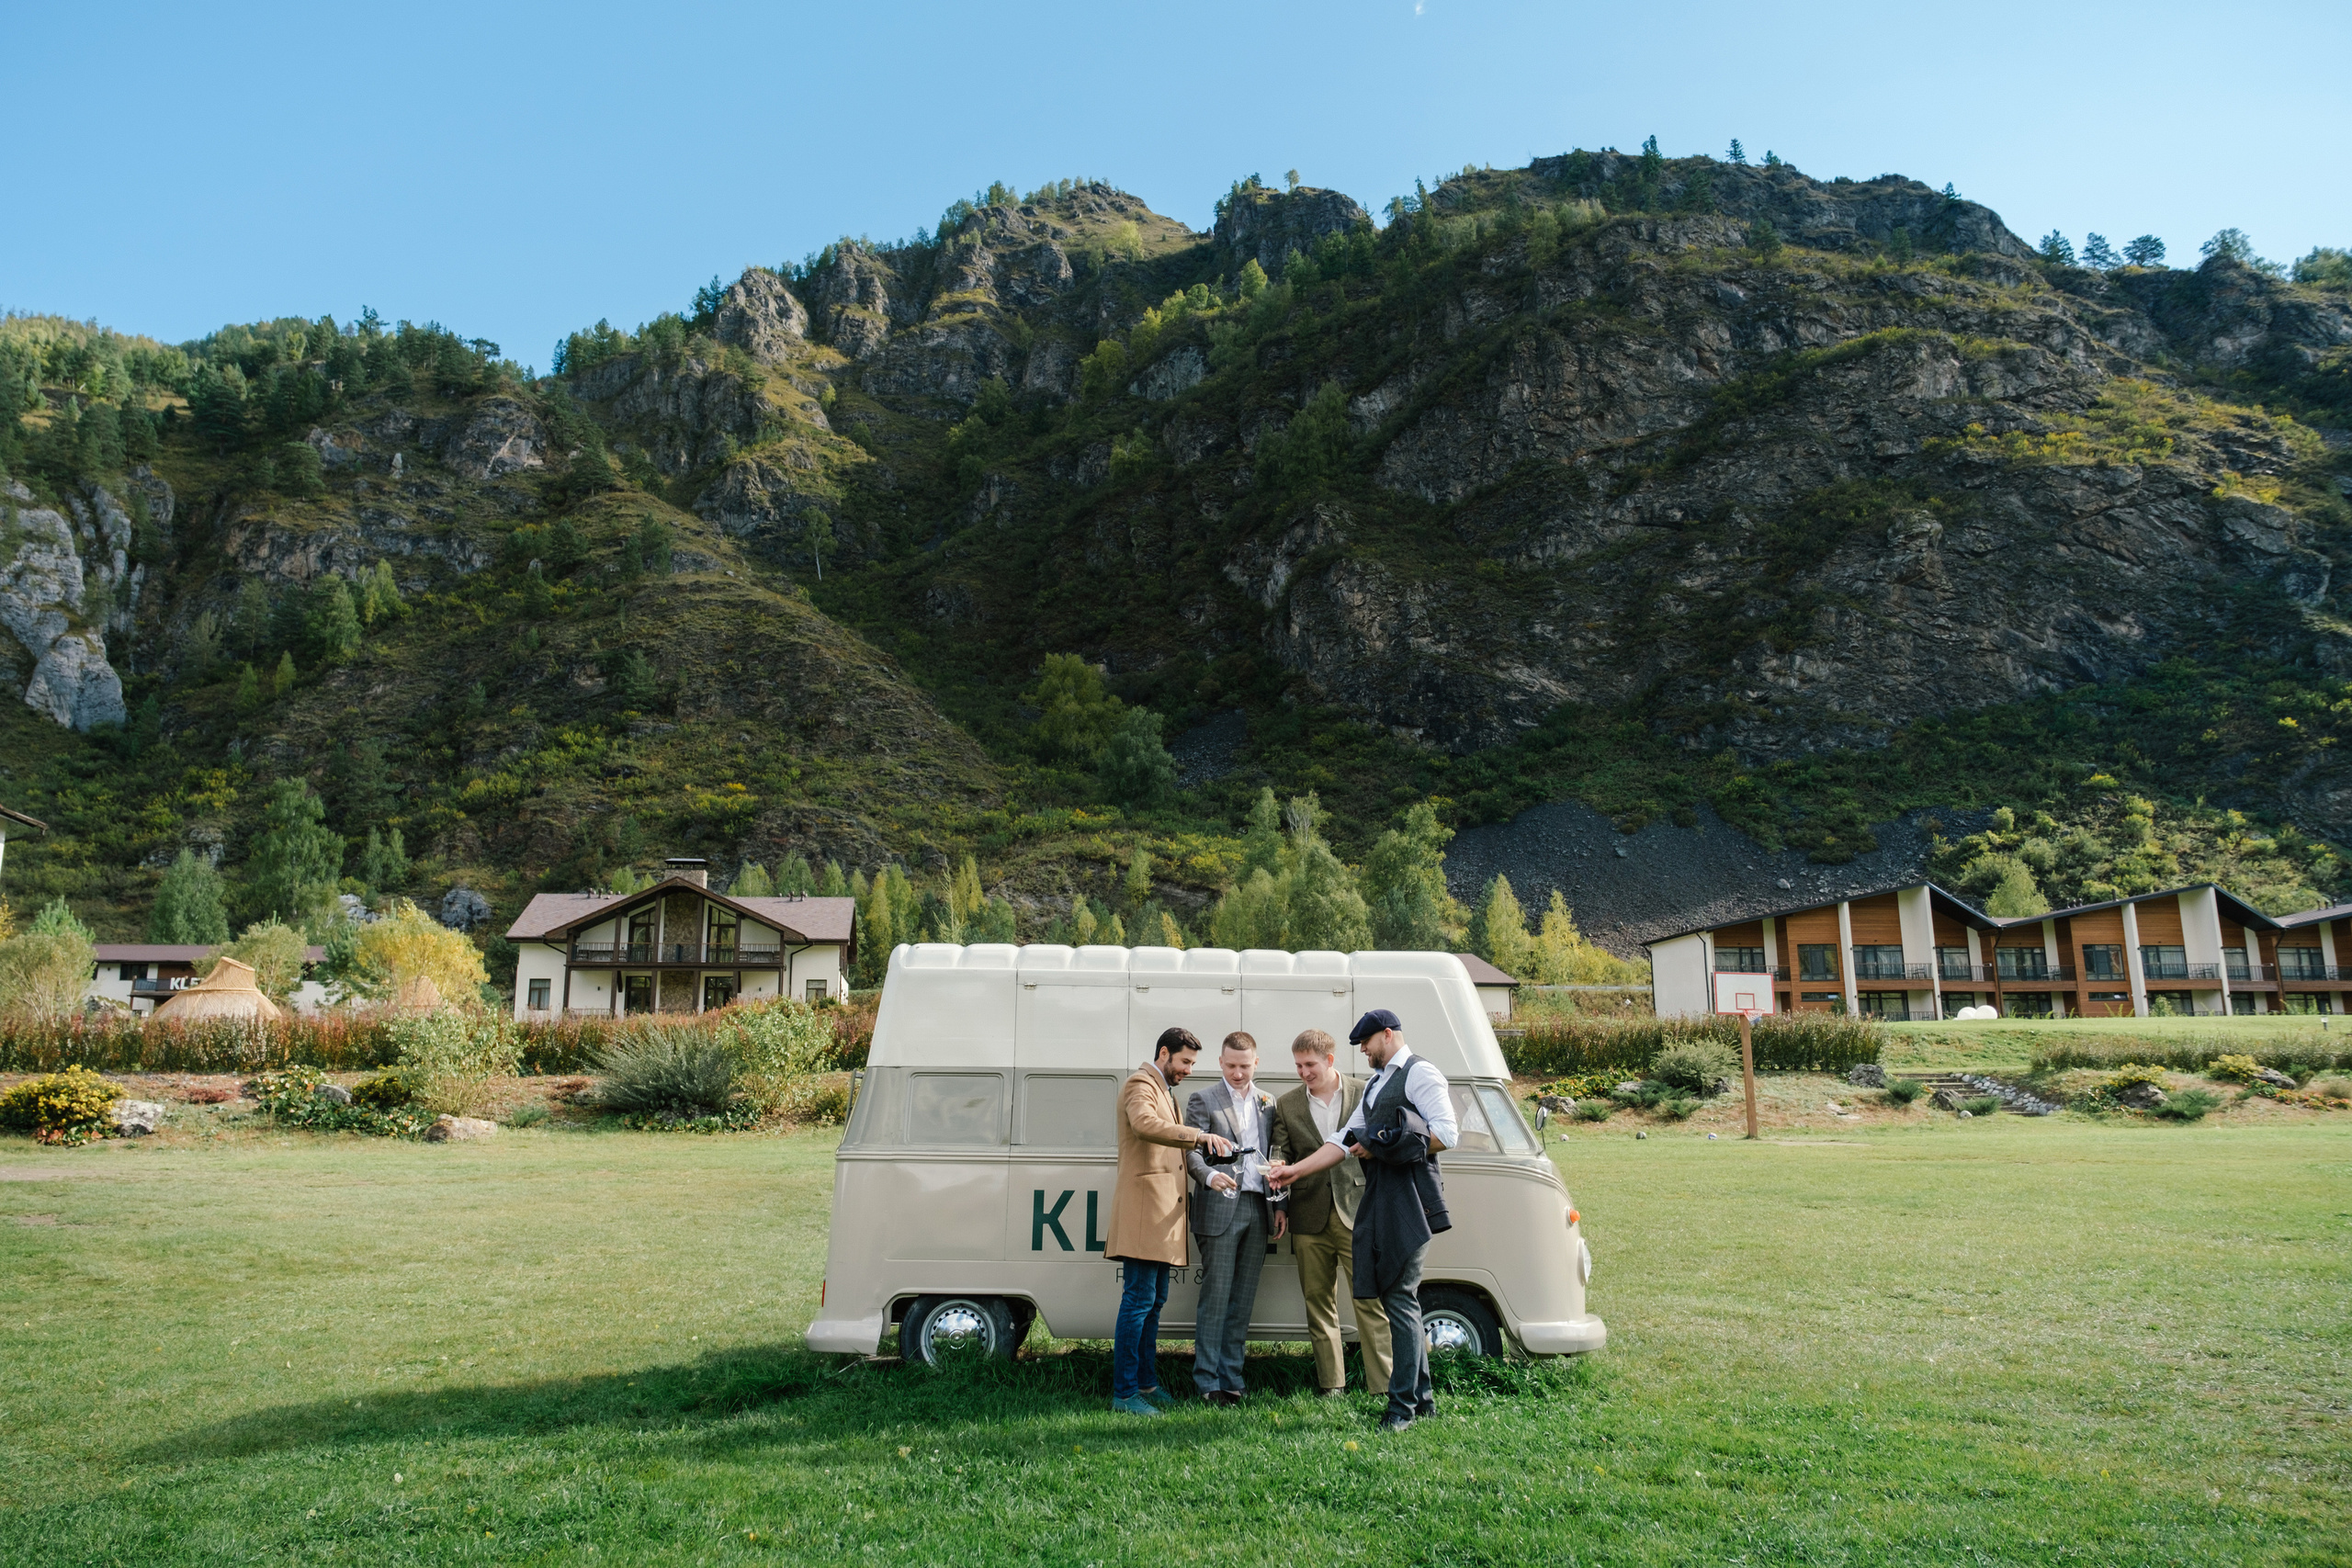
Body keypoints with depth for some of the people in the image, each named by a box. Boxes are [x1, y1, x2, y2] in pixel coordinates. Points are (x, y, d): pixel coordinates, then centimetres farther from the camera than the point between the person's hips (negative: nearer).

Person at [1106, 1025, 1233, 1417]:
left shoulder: (1165, 1090, 24)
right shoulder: (1140, 1084, -8)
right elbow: (1145, 1124, -30)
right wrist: (1200, 1136, -37)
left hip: (1162, 1214, 10)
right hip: (1143, 1208, -10)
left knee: (1154, 1301, 13)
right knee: (1138, 1301, -9)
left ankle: (1146, 1384, 20)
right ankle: (1124, 1392, -5)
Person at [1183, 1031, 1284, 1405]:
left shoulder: (1268, 1103, 16)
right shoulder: (1204, 1101, 3)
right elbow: (1190, 1150, -5)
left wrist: (1279, 1205, 9)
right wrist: (1209, 1175, -24)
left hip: (1258, 1208, 4)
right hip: (1221, 1209, -4)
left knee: (1243, 1301, 8)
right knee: (1215, 1298, -3)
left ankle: (1231, 1379, 15)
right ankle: (1207, 1382, 4)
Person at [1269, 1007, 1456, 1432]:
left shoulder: (1419, 1073, -4)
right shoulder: (1375, 1084, 23)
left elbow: (1446, 1135, -14)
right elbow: (1343, 1140, 23)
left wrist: (1384, 1147, -11)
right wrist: (1296, 1171, 15)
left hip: (1409, 1198, -9)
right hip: (1378, 1199, 9)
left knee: (1399, 1298, -8)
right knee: (1398, 1298, 10)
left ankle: (1403, 1404, -3)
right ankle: (1422, 1397, 19)